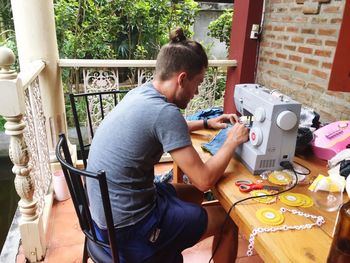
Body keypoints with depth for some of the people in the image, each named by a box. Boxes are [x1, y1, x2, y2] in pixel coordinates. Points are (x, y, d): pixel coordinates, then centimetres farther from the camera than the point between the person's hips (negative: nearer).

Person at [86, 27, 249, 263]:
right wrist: (232, 141, -6)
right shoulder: (164, 111, -26)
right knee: (228, 221, 6)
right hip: (128, 226, -8)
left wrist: (207, 123, 19)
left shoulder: (141, 93, 1)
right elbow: (204, 180, -21)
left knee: (194, 194, 26)